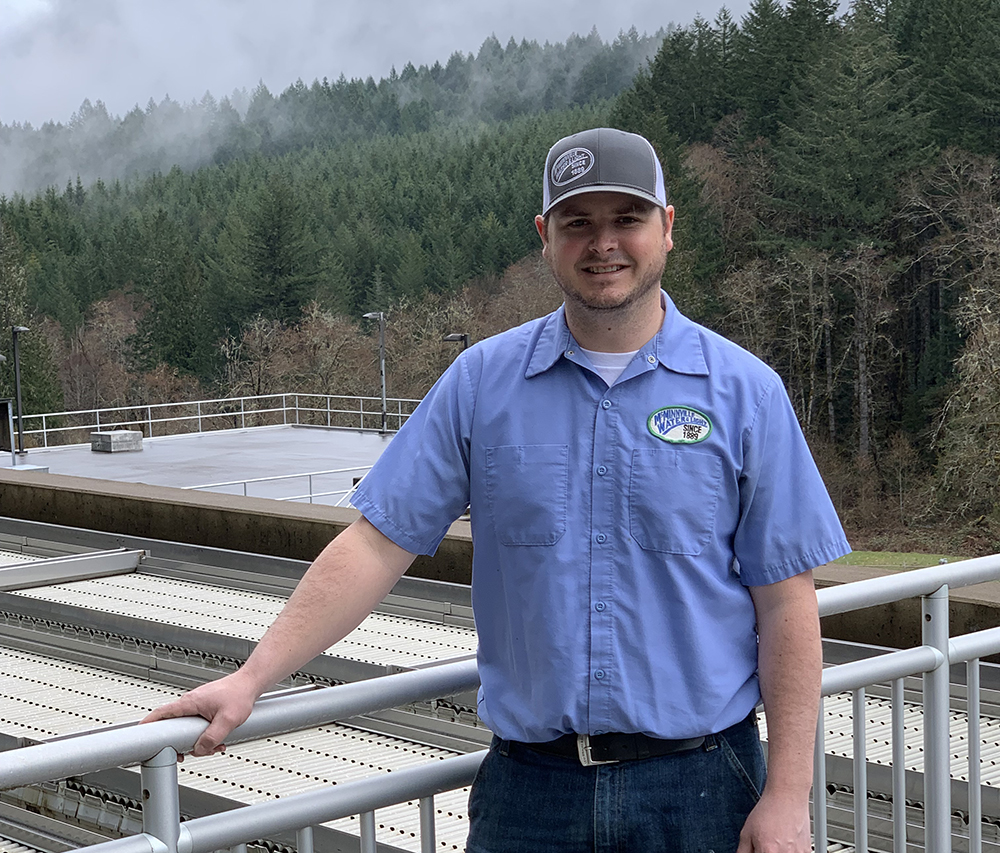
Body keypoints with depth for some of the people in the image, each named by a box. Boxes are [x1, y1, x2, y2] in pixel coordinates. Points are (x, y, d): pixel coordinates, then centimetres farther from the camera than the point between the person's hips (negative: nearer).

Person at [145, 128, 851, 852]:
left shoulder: (745, 391, -2)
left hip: (699, 790, -1)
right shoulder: (481, 381, 3)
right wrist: (251, 679, -6)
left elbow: (785, 603, -3)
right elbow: (378, 543, 1)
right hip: (528, 787, 1)